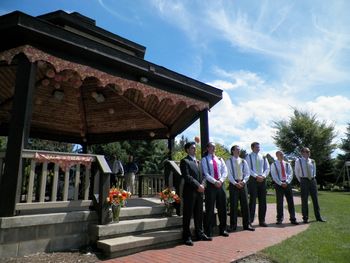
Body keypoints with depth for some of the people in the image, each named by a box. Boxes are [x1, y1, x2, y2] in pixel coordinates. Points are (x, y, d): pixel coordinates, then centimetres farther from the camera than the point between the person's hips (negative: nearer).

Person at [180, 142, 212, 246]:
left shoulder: (197, 161, 19)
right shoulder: (184, 161, -6)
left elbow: (200, 175, 19)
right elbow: (187, 176, -14)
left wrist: (202, 184, 0)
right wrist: (198, 186, -15)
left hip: (199, 191, 7)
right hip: (189, 191, -7)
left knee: (199, 214, 14)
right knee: (187, 215, 1)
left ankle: (199, 233, 27)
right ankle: (187, 237, 11)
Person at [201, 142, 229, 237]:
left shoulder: (220, 159, 14)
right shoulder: (204, 159, 1)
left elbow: (225, 171, 6)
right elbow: (205, 174, -8)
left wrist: (221, 180, -10)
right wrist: (215, 181, -15)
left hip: (221, 184, 4)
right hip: (210, 185, -4)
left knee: (222, 208, 10)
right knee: (210, 209, 0)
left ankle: (222, 229, 23)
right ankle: (208, 232, 11)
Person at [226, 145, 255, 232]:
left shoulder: (243, 161, 12)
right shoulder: (229, 161, 1)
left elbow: (247, 173, 7)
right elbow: (229, 174, -6)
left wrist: (243, 181, -10)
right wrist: (235, 183, -16)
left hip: (243, 184, 3)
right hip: (233, 184, -3)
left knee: (245, 204, 5)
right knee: (233, 205, -1)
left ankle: (247, 224, 15)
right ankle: (233, 225, 9)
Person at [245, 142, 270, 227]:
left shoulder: (263, 157, 12)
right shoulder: (249, 157, 0)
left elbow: (267, 168, 9)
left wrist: (263, 176, -8)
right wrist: (256, 176, -17)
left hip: (262, 179, 4)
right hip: (253, 179, -4)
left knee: (262, 201, 7)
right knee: (253, 200, -4)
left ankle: (262, 220, 17)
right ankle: (250, 220, 4)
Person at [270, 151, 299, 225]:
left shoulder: (287, 164, 12)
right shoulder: (274, 164, 4)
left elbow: (290, 174, 4)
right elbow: (274, 176, -3)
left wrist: (287, 182, -11)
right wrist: (281, 183, -13)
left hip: (287, 183, 3)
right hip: (279, 184, -3)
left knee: (290, 201, 2)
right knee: (279, 202, 1)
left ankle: (293, 219, 9)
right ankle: (279, 219, 10)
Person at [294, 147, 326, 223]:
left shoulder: (312, 161, 8)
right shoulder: (298, 161, -1)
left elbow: (314, 171, 21)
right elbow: (297, 173, 6)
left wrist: (313, 179, 14)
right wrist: (301, 181, 7)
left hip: (313, 180, 3)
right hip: (304, 181, -3)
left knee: (315, 199, 8)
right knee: (304, 200, 0)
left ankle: (318, 217, 19)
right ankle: (305, 218, 9)